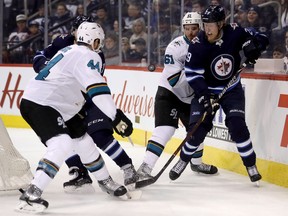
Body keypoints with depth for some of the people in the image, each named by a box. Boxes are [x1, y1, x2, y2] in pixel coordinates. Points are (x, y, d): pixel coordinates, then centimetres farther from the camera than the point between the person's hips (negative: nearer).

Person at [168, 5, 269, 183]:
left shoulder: (234, 32, -17)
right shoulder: (198, 45, -21)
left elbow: (261, 39, -5)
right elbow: (192, 73, -18)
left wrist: (252, 45, -28)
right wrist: (203, 95, -29)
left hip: (232, 90, 1)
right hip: (206, 90, 0)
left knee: (237, 126, -15)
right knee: (198, 129, -8)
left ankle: (251, 165, 0)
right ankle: (183, 160, 18)